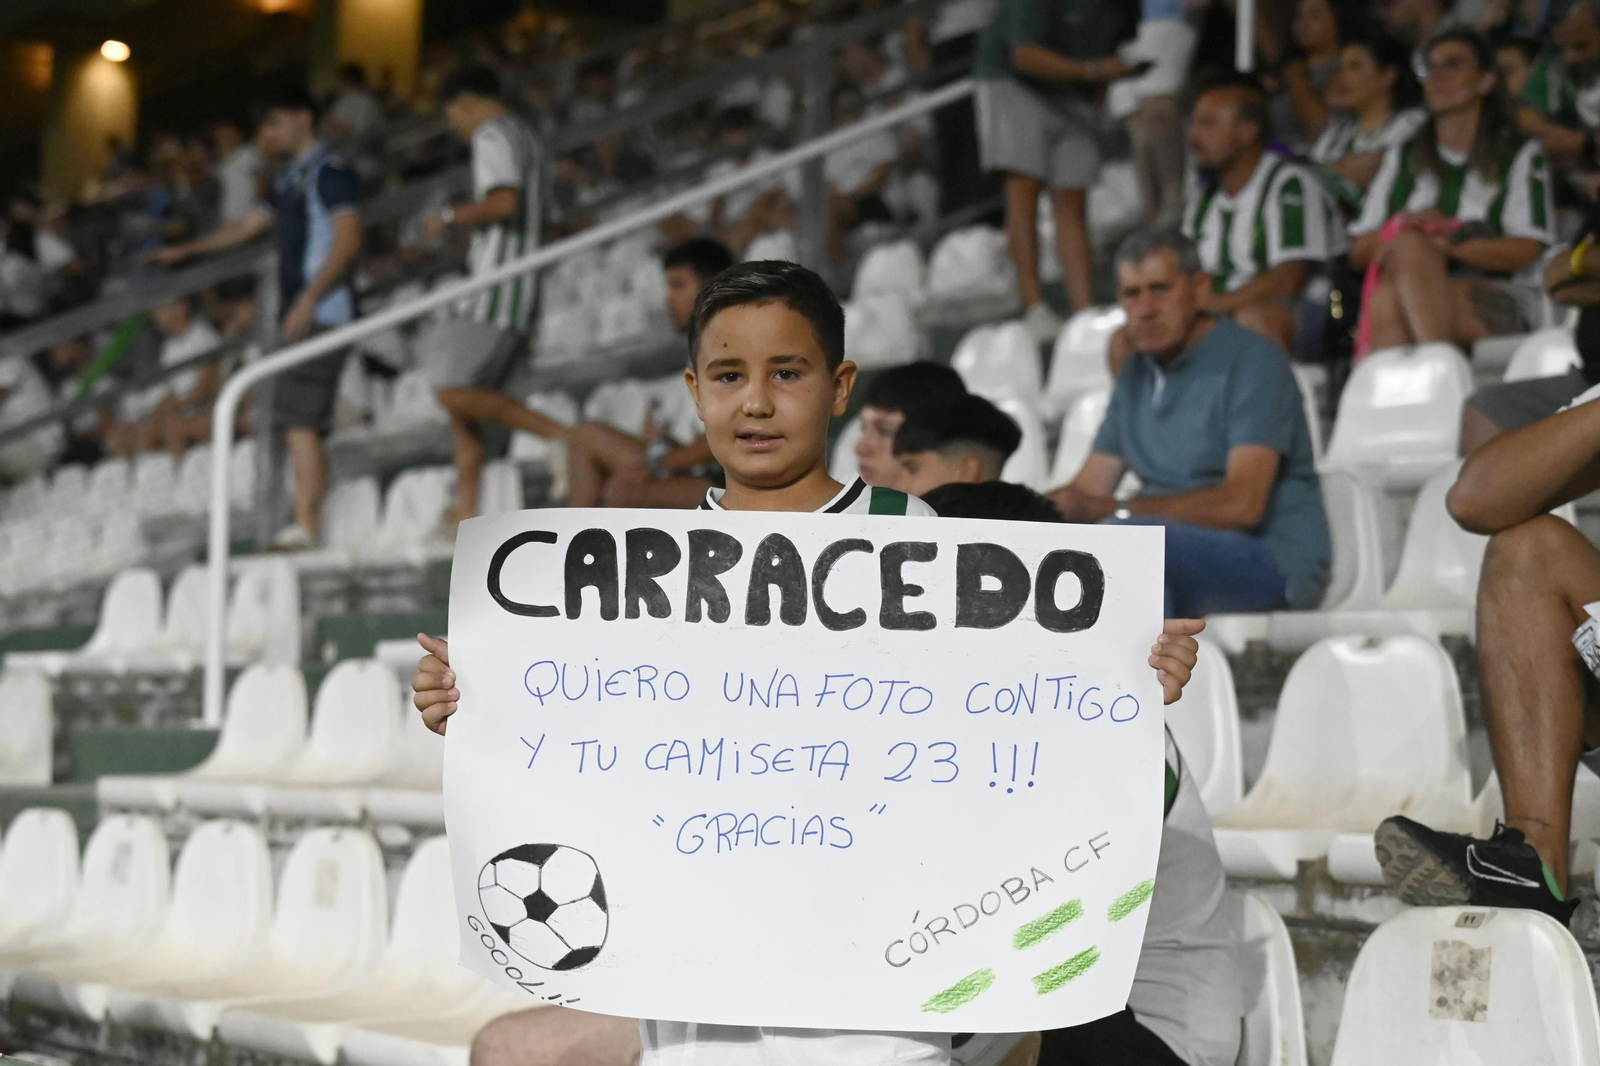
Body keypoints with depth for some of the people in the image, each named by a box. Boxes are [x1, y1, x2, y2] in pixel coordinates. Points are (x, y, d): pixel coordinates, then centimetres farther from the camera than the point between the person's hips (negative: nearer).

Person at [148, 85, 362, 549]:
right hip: (299, 313, 9)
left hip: (321, 312, -9)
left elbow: (348, 240, -15)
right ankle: (309, 523, 4)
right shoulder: (290, 179, 23)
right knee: (298, 422, 4)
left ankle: (306, 524, -18)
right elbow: (248, 225, 33)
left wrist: (309, 299, -22)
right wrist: (185, 250, 36)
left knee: (300, 419, -15)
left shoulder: (329, 171, -5)